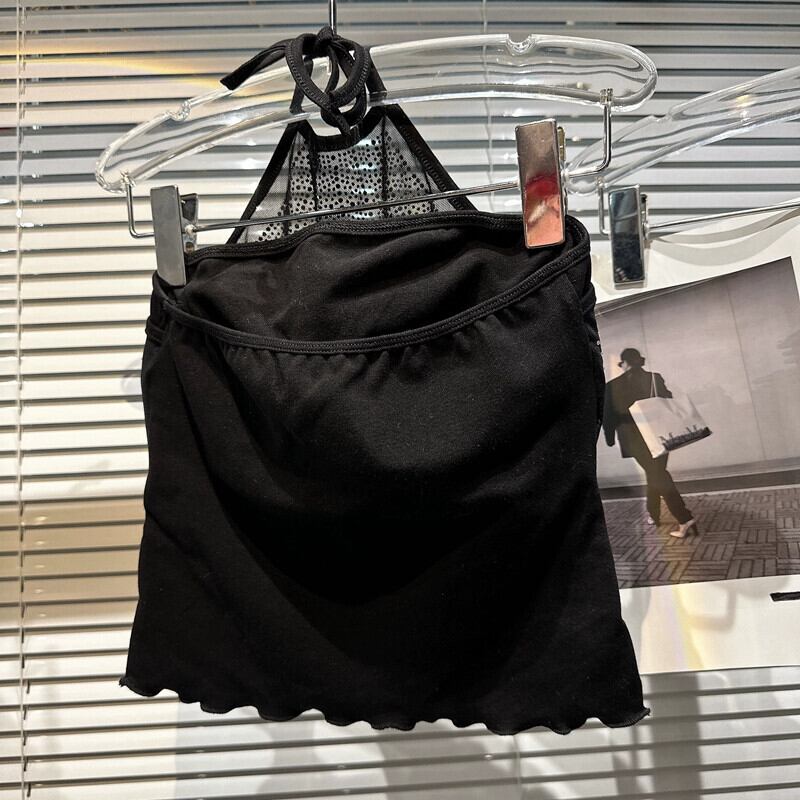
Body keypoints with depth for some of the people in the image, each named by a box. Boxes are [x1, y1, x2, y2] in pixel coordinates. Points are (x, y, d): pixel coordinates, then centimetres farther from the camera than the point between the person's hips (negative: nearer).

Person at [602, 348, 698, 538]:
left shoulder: (612, 386, -7)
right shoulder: (655, 378, 0)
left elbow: (608, 415, -3)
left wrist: (610, 439, 9)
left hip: (636, 439, -4)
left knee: (658, 476, -4)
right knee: (656, 473, 21)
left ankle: (685, 519, -14)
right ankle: (653, 514, 34)